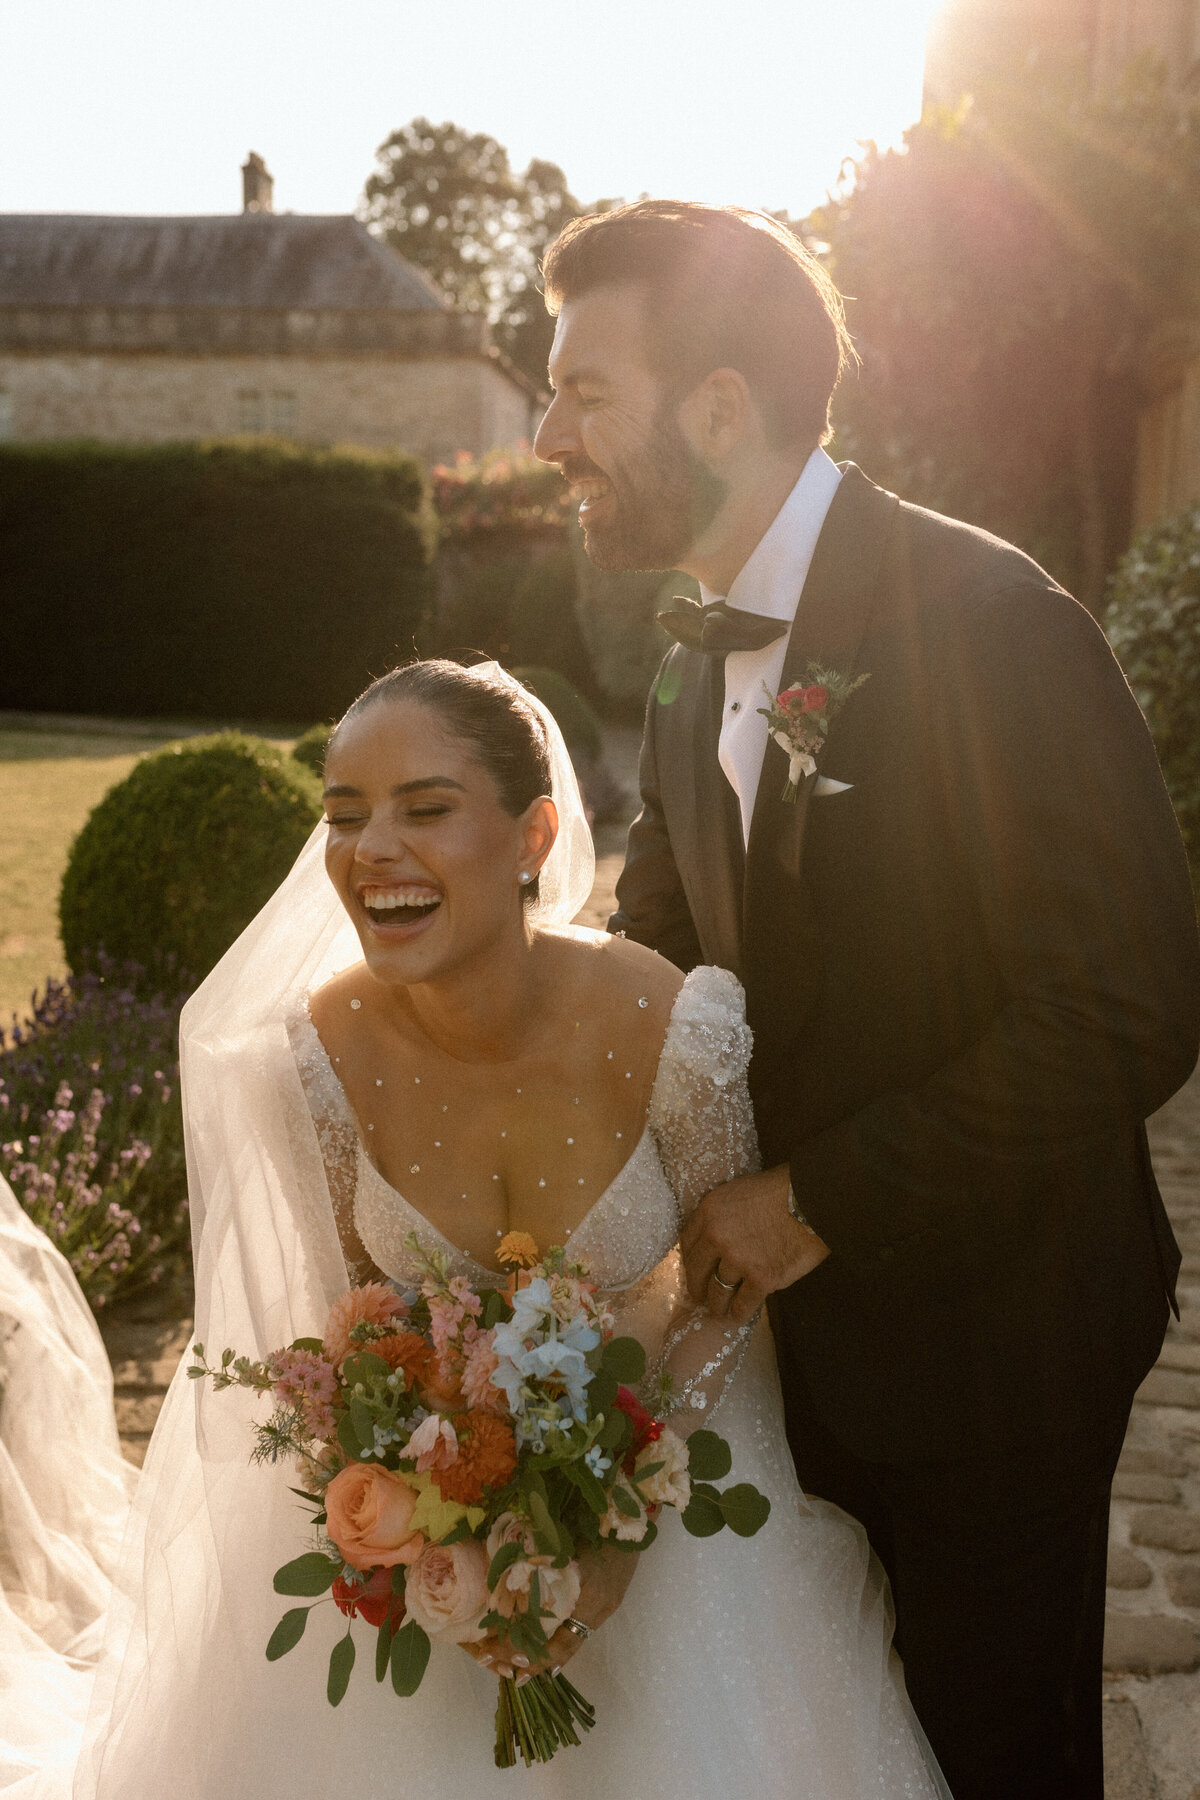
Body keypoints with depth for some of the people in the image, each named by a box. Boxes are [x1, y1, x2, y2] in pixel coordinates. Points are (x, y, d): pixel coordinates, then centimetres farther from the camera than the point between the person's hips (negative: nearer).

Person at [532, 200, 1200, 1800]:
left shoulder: (985, 621, -22)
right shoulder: (700, 665, 4)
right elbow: (646, 962, 9)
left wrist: (823, 1201, -22)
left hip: (988, 1331, -7)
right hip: (810, 1310, 7)